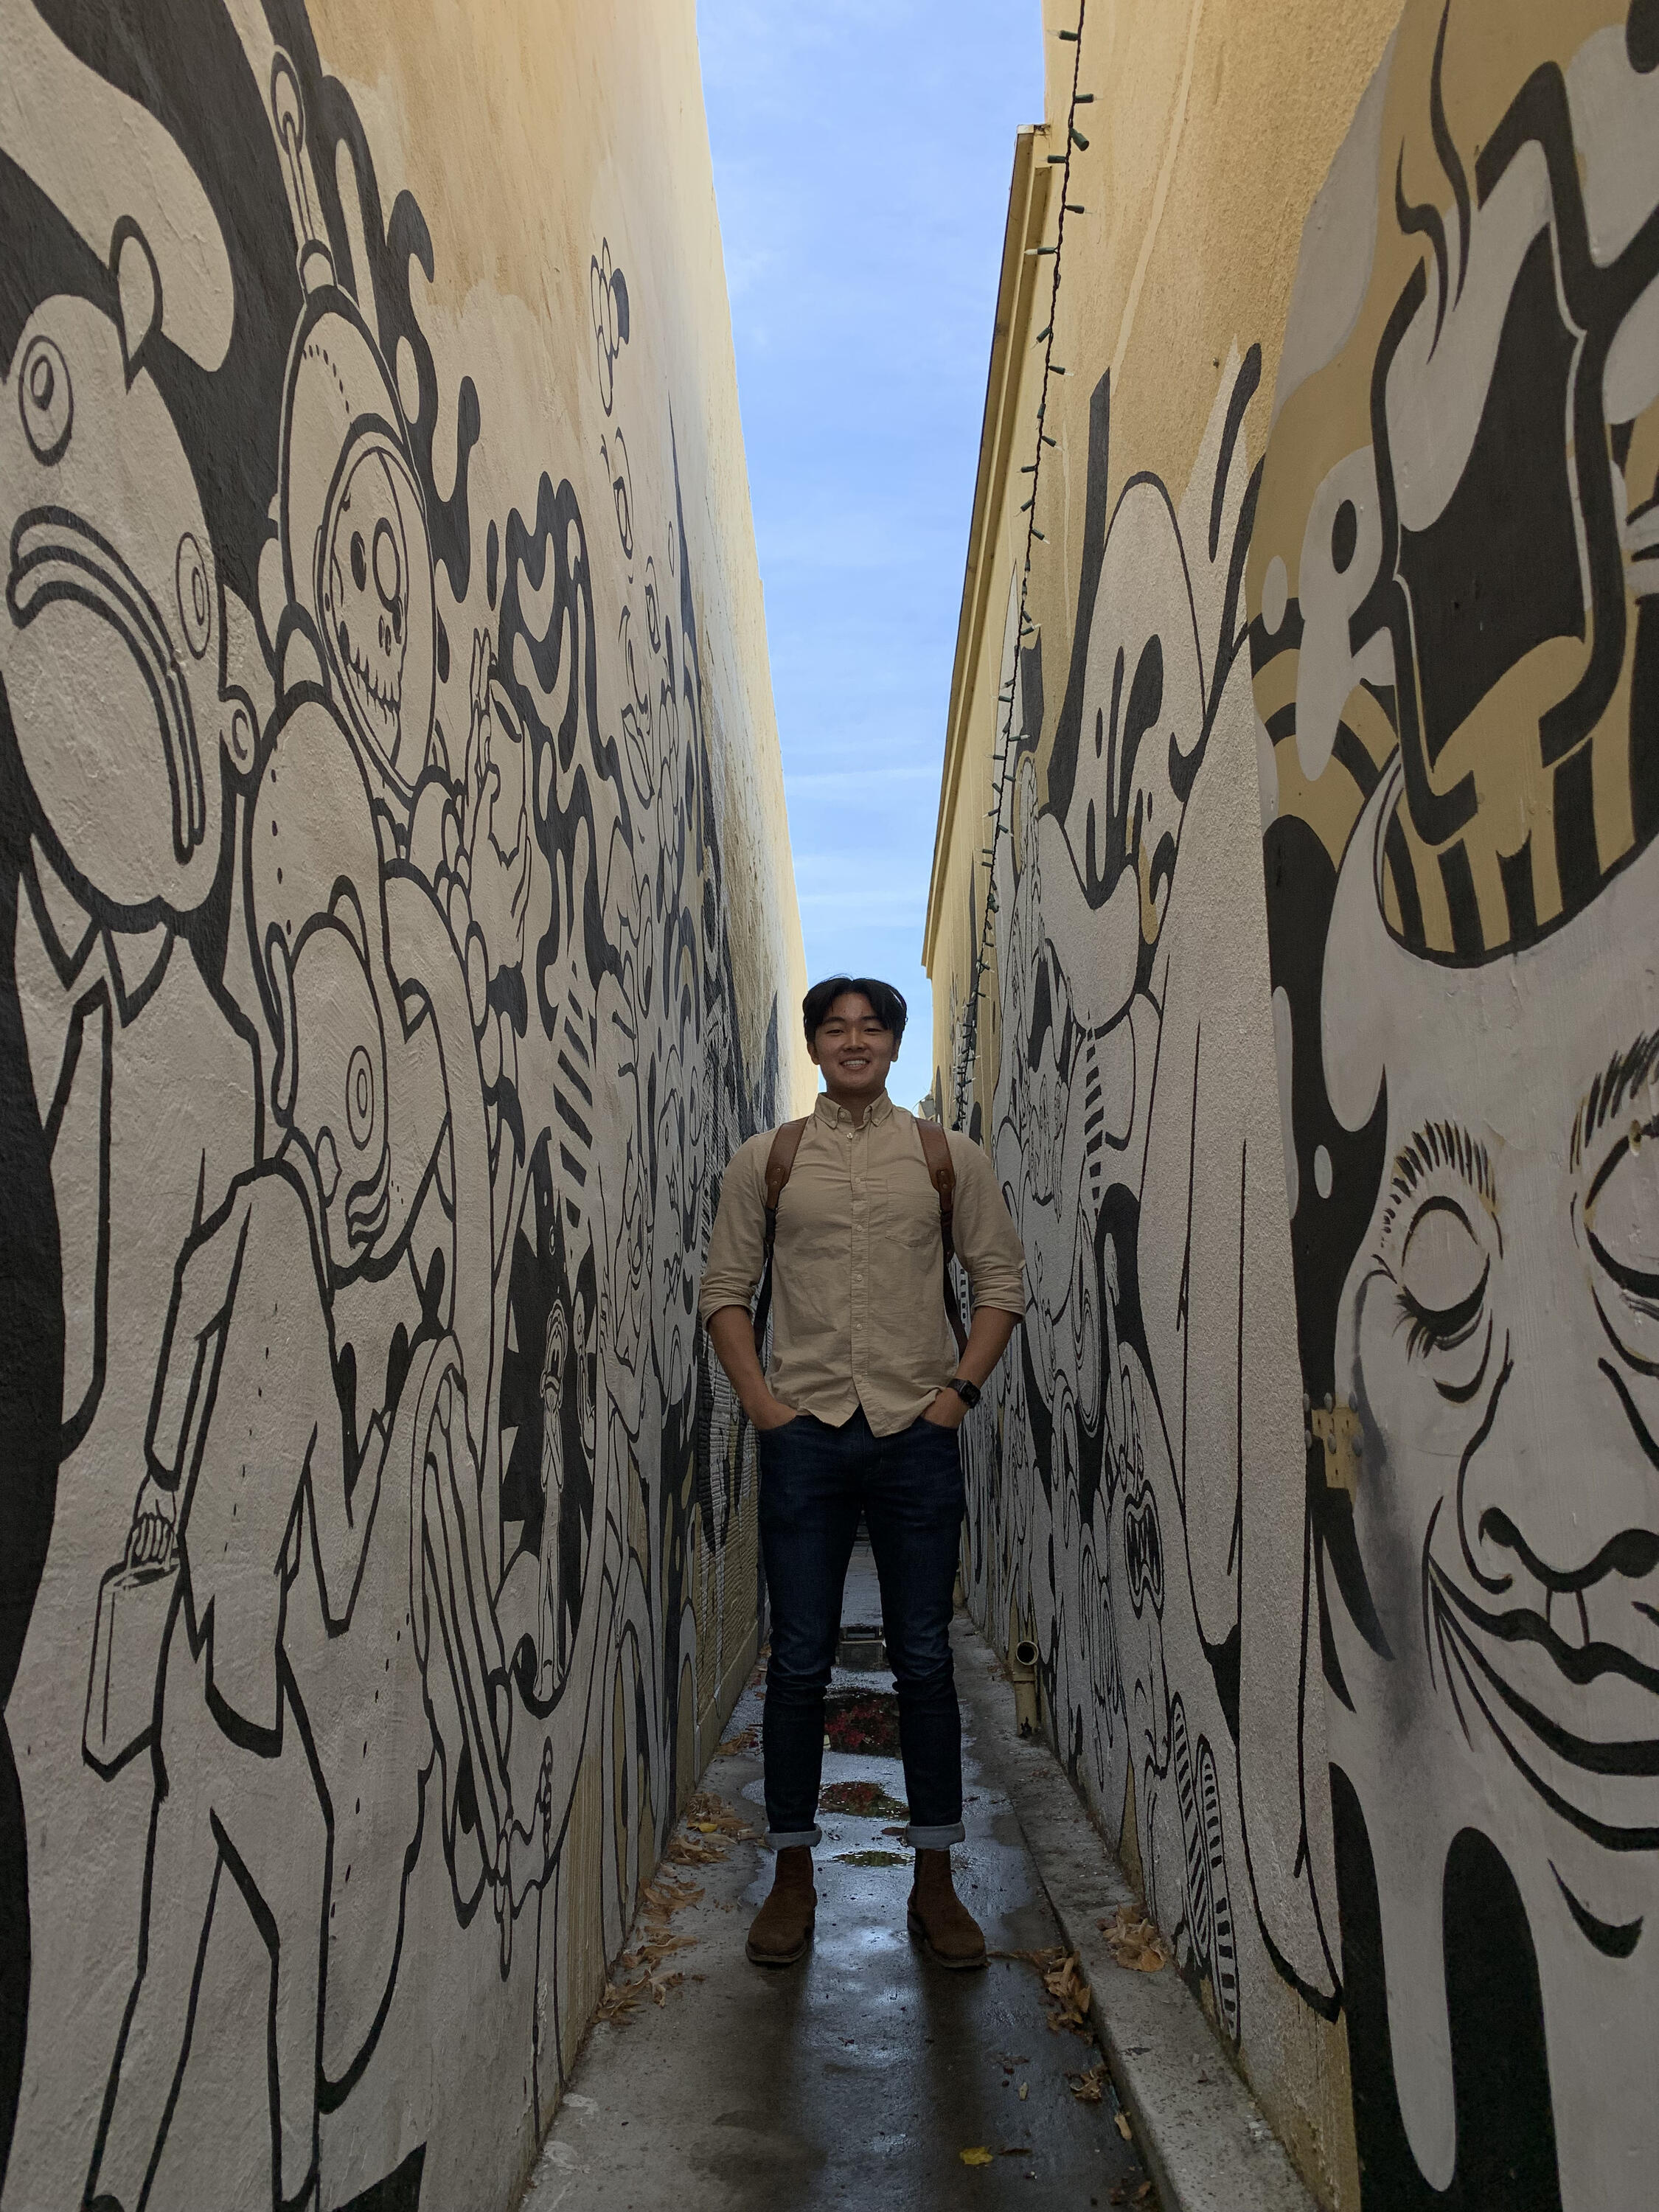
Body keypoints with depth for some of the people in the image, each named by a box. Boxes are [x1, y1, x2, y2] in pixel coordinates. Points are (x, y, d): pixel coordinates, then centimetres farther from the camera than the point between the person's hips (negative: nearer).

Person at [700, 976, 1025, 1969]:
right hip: (805, 1435, 0)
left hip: (916, 1435, 0)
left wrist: (959, 1390, -3)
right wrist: (759, 1399, -3)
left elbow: (1002, 1281, 6)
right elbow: (726, 1290, 7)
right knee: (800, 1662, 6)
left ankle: (936, 1881, 21)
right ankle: (793, 1877, 22)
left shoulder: (950, 1158, 5)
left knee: (925, 1660, 7)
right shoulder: (766, 1160, 6)